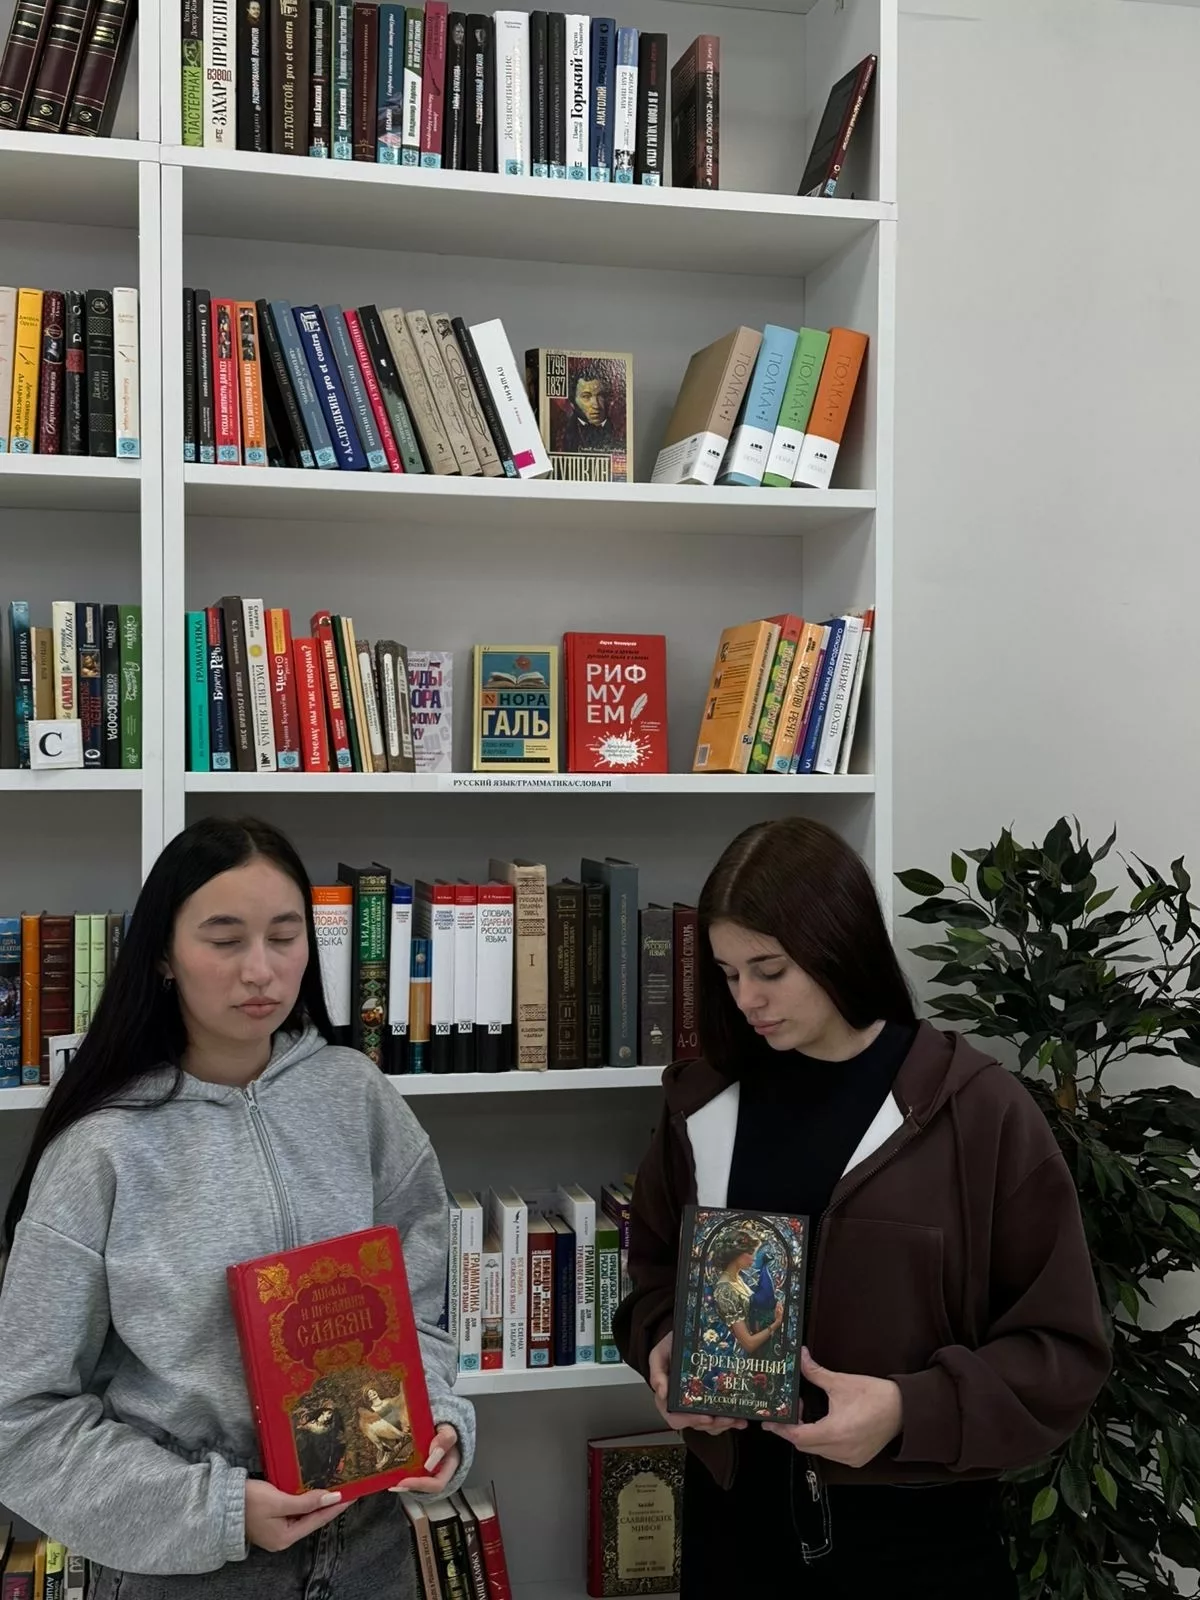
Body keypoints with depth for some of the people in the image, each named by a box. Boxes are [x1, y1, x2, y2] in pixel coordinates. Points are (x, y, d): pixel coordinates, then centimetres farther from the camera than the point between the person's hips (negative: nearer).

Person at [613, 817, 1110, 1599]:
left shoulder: (979, 1109, -12)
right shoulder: (705, 1103, 0)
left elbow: (1063, 1348, -8)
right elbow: (655, 1268, 14)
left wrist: (912, 1411, -21)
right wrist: (665, 1344, -6)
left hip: (918, 1532, -3)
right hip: (736, 1514, 4)